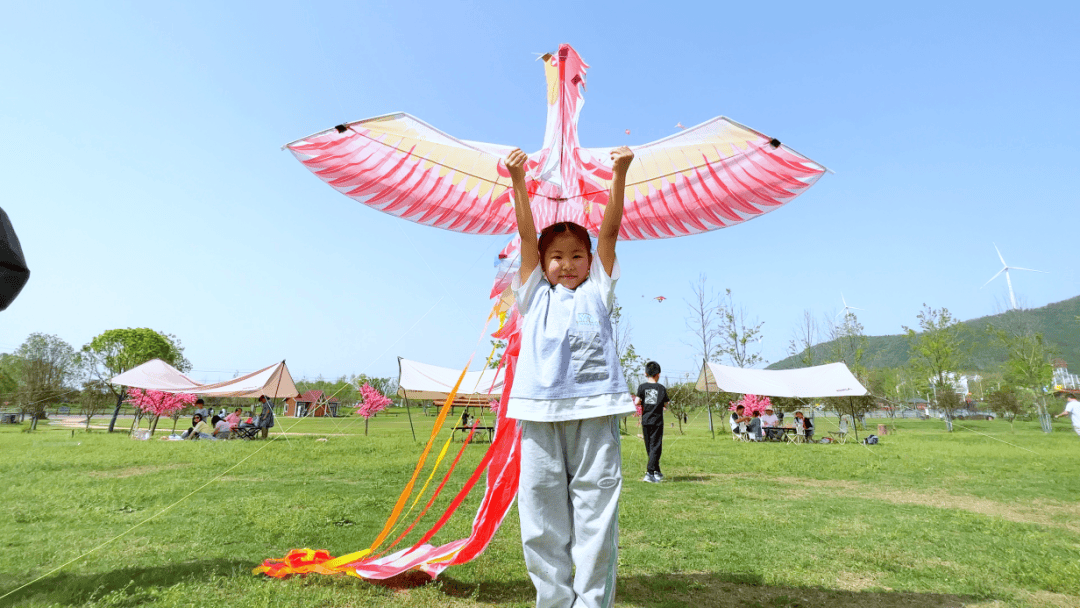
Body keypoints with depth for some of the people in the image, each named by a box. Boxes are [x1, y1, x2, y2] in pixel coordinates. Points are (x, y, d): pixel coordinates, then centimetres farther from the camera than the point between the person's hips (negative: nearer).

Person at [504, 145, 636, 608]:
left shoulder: (596, 292, 16)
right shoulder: (534, 296, 16)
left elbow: (610, 229, 8)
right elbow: (527, 235, 8)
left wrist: (619, 174, 1)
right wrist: (517, 181, 1)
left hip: (594, 411, 0)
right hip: (540, 412, 1)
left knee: (596, 514, 2)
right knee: (542, 518, 6)